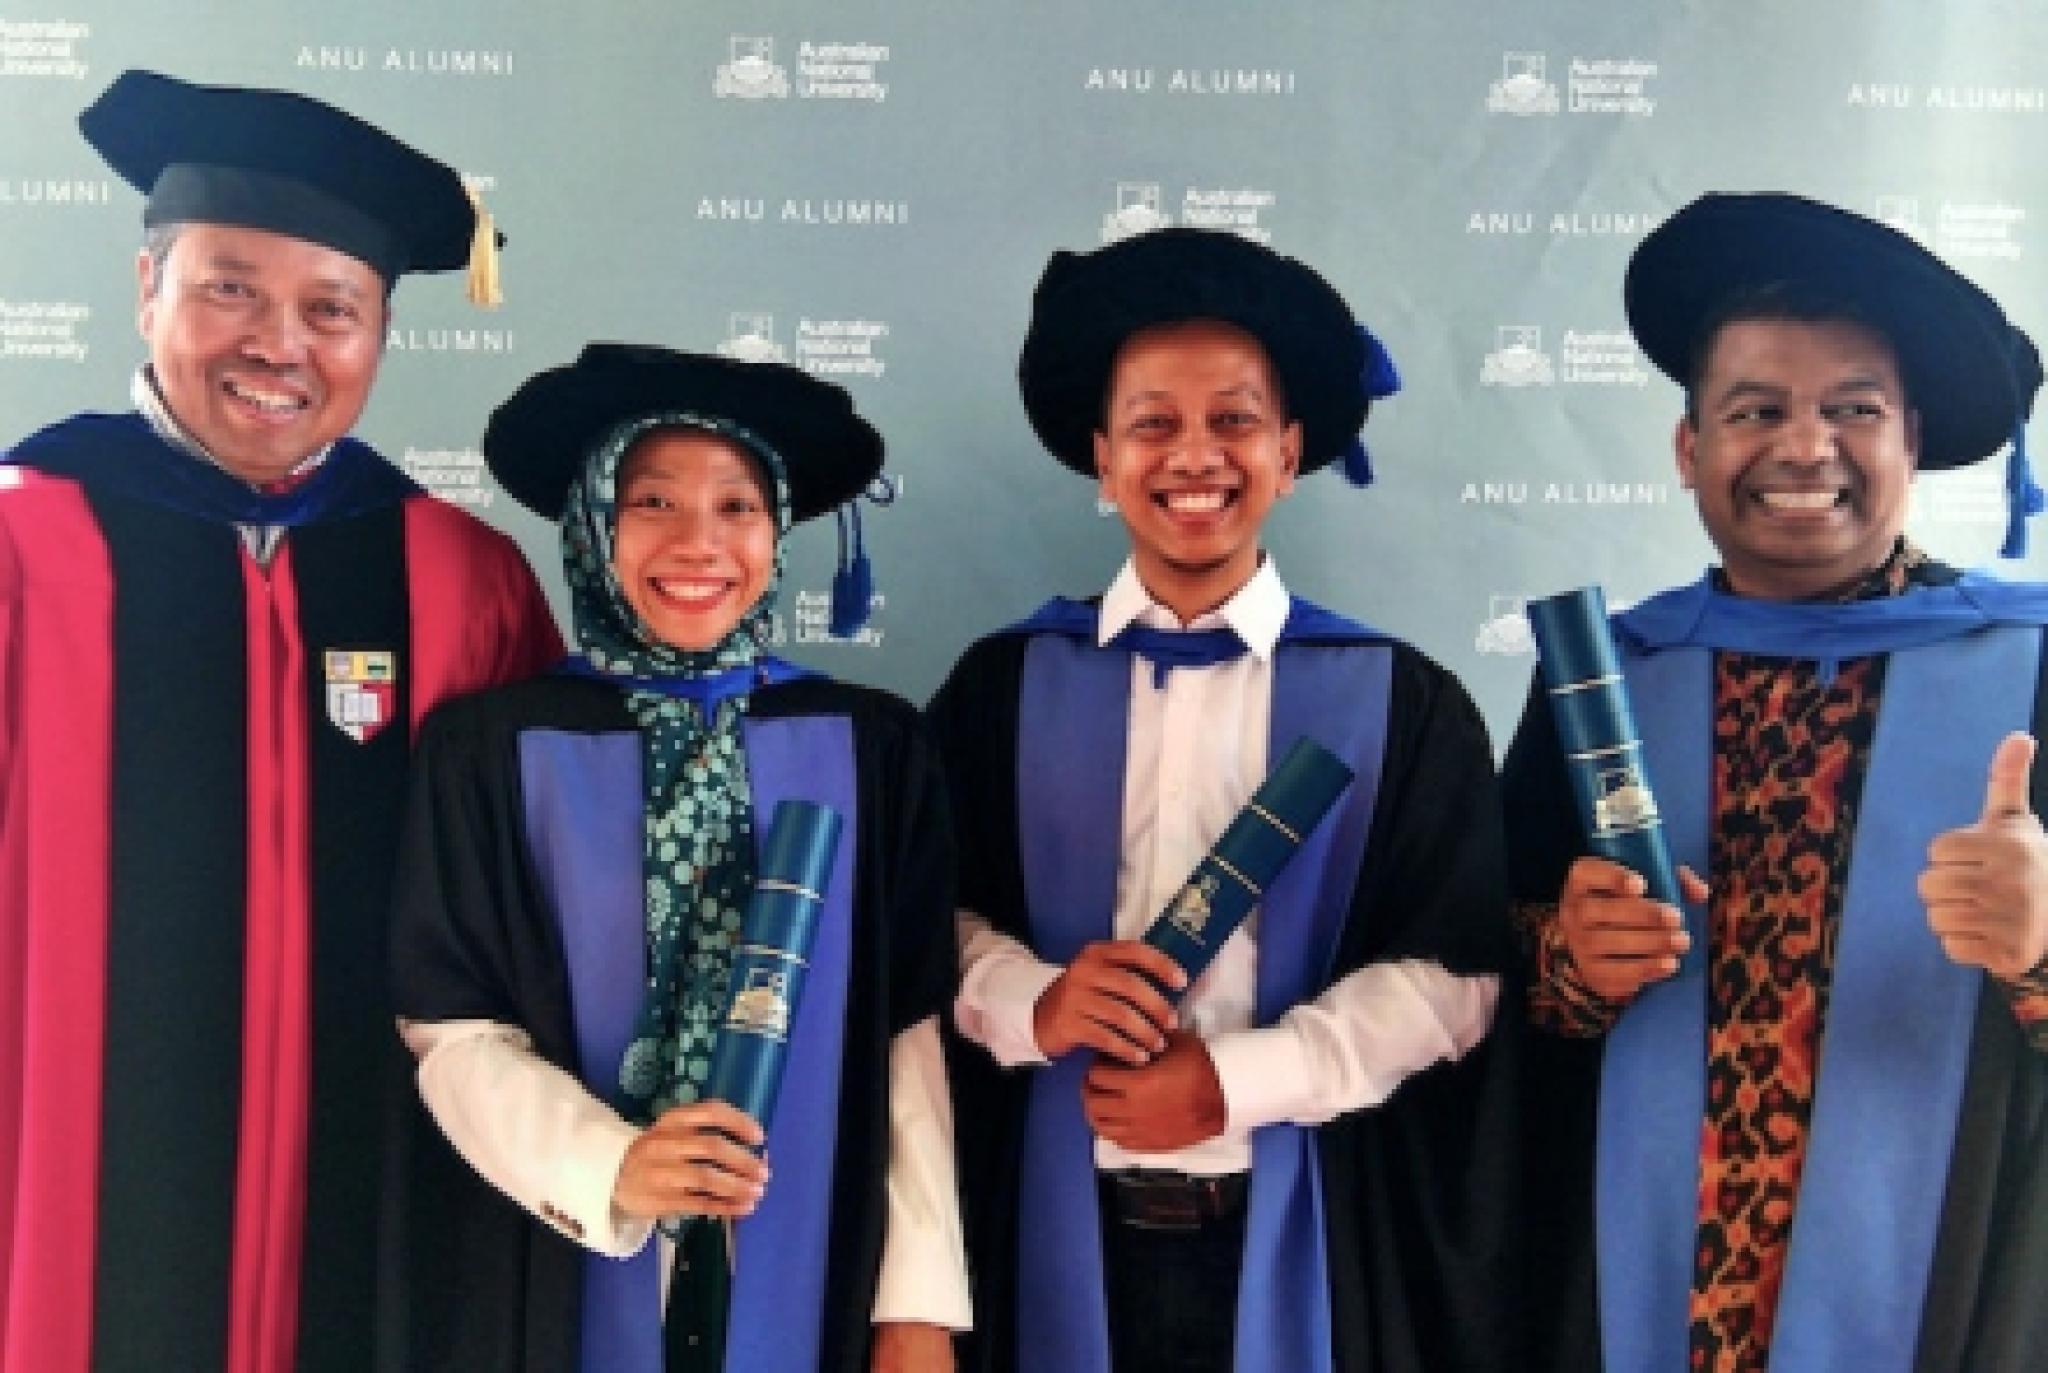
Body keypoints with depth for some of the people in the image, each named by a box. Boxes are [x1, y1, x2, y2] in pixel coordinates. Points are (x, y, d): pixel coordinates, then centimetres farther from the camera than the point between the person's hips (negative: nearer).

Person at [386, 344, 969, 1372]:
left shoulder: (871, 748, -1)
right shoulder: (492, 748, -4)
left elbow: (911, 1024, -2)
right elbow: (451, 1025, -5)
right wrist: (607, 1163, -21)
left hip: (810, 1271, 1)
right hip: (565, 1285, -1)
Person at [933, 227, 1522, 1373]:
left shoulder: (1401, 701, -1)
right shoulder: (1006, 685, 2)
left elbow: (1452, 972, -5)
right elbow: (930, 912, 2)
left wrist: (1232, 1084, -16)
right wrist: (1031, 1002, -18)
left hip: (1302, 1232, 0)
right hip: (1064, 1223, 1)